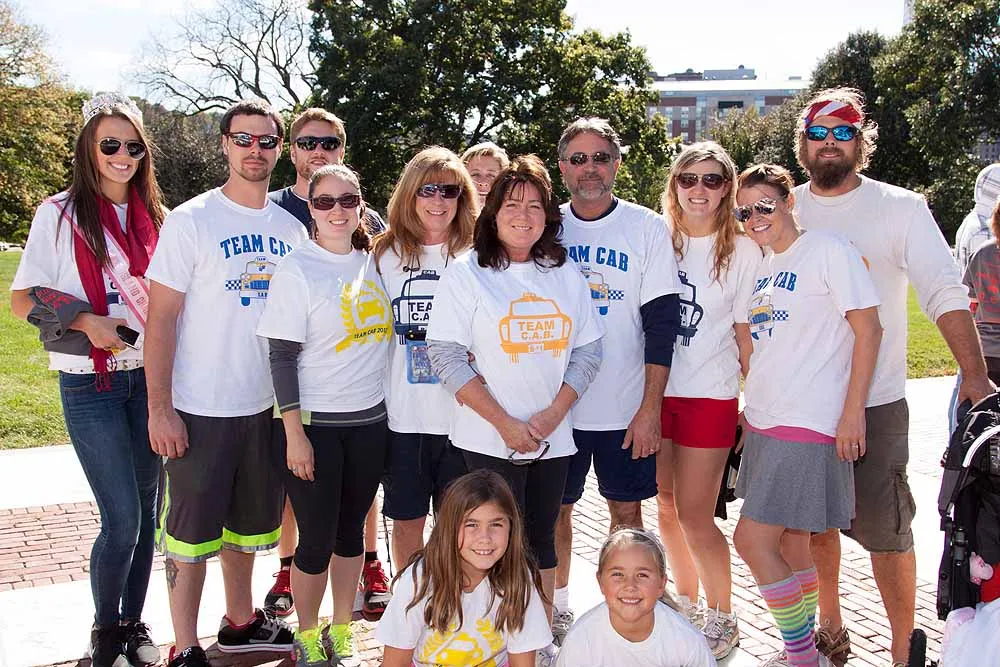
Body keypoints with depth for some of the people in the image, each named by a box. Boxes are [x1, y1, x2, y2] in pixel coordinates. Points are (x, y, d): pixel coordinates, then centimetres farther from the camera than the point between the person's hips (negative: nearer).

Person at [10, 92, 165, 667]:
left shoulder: (155, 217, 7)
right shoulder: (61, 214, -3)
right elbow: (23, 298, -3)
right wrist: (84, 322, -17)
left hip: (148, 379, 4)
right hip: (90, 384, -4)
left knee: (145, 512, 9)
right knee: (123, 519, -6)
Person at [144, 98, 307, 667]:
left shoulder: (291, 229, 7)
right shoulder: (191, 220, -8)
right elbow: (162, 316, -10)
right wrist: (160, 406, -15)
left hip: (266, 405, 5)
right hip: (199, 408, -5)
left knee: (247, 523, 19)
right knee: (191, 533, 4)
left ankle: (241, 621, 37)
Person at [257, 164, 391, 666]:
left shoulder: (373, 262, 6)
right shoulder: (297, 269, -9)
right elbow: (282, 357, -10)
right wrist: (294, 434, -13)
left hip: (369, 421, 5)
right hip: (314, 423, -5)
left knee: (351, 529, 15)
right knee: (316, 539, 3)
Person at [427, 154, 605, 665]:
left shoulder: (565, 274, 8)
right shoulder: (467, 273, -4)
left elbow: (588, 350, 7)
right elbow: (445, 355, -10)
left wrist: (553, 413, -8)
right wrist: (504, 422, -14)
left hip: (554, 438, 4)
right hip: (489, 440, -4)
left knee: (541, 540, 12)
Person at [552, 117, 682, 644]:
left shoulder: (647, 228, -3)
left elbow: (661, 322, -5)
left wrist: (650, 407, -10)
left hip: (626, 407, -1)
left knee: (626, 509, 8)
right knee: (556, 508, 10)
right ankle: (558, 609, 28)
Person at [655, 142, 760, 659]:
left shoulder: (742, 251, -2)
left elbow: (746, 334, 0)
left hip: (709, 396, -3)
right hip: (655, 389, 4)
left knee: (694, 516, -2)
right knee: (667, 508, 12)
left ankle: (721, 619, 18)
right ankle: (687, 605, 31)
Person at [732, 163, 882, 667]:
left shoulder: (827, 250, -8)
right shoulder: (763, 266, 13)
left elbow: (869, 330, -11)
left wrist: (852, 412, -14)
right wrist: (752, 407, 15)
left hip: (808, 424, -8)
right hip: (763, 419, 8)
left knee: (752, 539, -9)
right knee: (789, 542, 14)